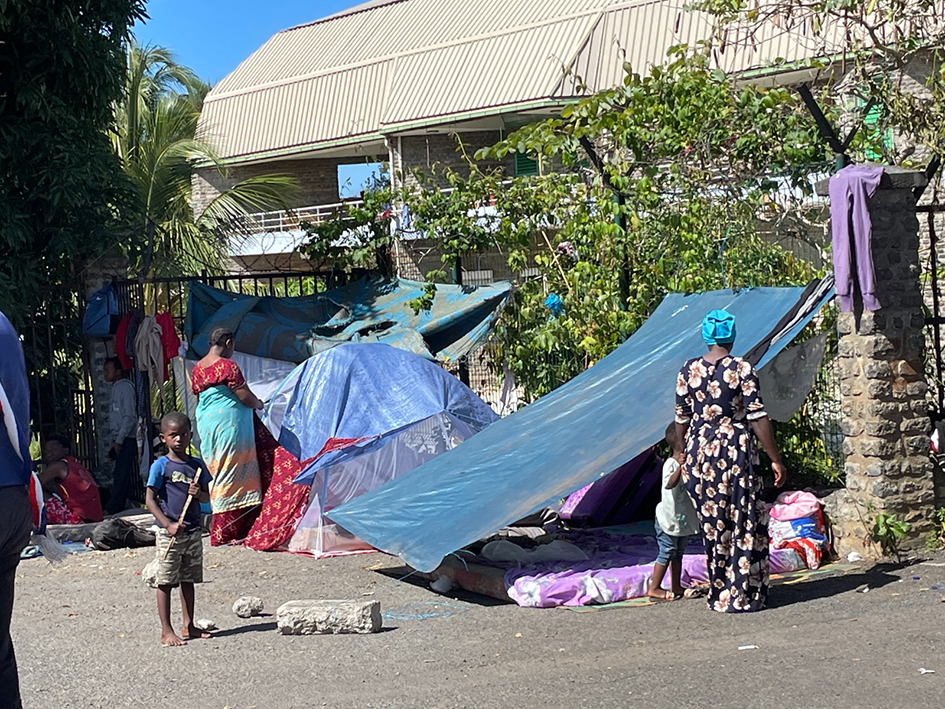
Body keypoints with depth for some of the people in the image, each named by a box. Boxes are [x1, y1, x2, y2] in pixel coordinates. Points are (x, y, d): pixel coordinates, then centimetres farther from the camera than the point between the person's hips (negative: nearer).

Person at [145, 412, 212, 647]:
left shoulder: (197, 465, 7)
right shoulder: (160, 466, -7)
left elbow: (206, 497, 14)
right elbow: (150, 499, -9)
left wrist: (198, 493, -10)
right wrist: (168, 524, -19)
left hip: (193, 531, 5)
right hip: (169, 533, -5)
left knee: (188, 580, 13)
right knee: (165, 582, 0)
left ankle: (189, 626, 22)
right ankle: (166, 631, 5)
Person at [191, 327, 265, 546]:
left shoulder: (197, 368, 12)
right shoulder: (227, 365, -12)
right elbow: (245, 396, -12)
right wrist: (258, 404, 7)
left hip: (206, 424, 8)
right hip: (229, 423, -8)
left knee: (217, 473, 12)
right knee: (233, 474, -4)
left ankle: (219, 531, 14)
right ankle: (227, 533, -5)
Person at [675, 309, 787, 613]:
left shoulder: (688, 371, 2)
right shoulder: (742, 369, -9)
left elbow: (682, 420, 7)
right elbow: (758, 418, -10)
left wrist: (682, 455, 22)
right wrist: (776, 460, -4)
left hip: (700, 451, 4)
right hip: (735, 451, -4)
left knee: (713, 525, 11)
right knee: (744, 524, 5)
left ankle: (719, 595, 18)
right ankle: (743, 595, 7)